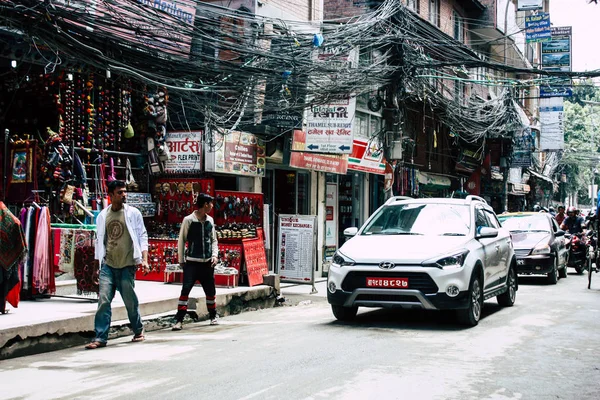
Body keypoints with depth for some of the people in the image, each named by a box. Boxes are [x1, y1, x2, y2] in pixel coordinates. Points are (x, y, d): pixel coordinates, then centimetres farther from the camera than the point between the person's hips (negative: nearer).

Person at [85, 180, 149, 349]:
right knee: (103, 300, -7)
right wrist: (98, 263, 12)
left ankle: (138, 331, 27)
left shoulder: (133, 213, 1)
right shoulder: (103, 216, 7)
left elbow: (142, 236, 1)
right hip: (108, 265, 2)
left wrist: (144, 259, -9)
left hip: (127, 265, -2)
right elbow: (99, 240, 14)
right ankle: (100, 337, -3)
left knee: (130, 301, 6)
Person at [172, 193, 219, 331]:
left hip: (207, 262, 5)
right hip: (192, 262, -5)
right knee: (185, 290, -11)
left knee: (210, 291, 12)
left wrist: (214, 255, 1)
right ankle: (179, 320, -8)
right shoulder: (188, 220, -7)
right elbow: (181, 241, -1)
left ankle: (213, 316, 31)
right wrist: (181, 260, -1)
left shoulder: (210, 220, 8)